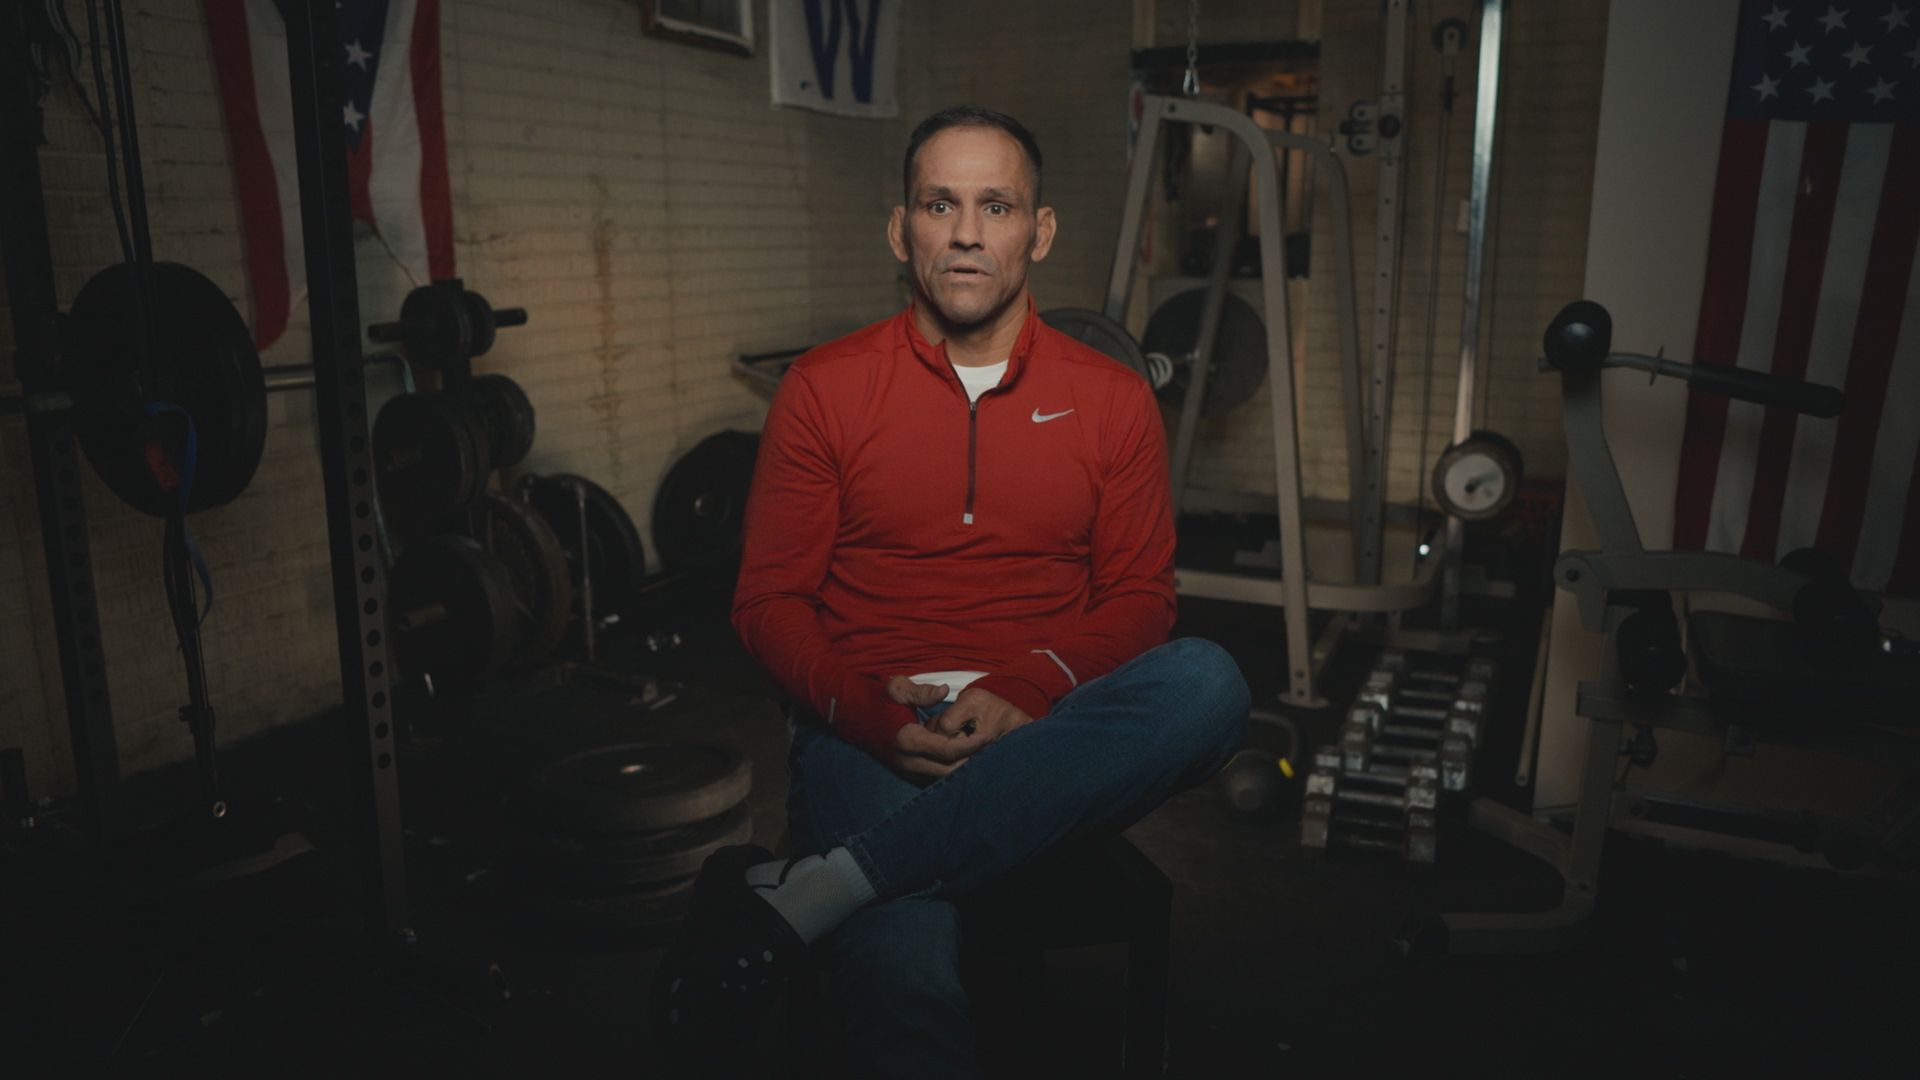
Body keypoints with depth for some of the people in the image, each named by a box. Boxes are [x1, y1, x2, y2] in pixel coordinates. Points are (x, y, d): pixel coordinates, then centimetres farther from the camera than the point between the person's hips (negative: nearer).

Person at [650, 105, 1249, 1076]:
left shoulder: (1112, 399, 9)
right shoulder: (825, 387, 6)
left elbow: (1140, 595, 7)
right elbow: (769, 600, 4)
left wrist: (1027, 695, -14)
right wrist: (872, 714, -15)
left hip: (1050, 737, 4)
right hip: (873, 731, -3)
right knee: (906, 983, -36)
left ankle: (803, 893, -31)